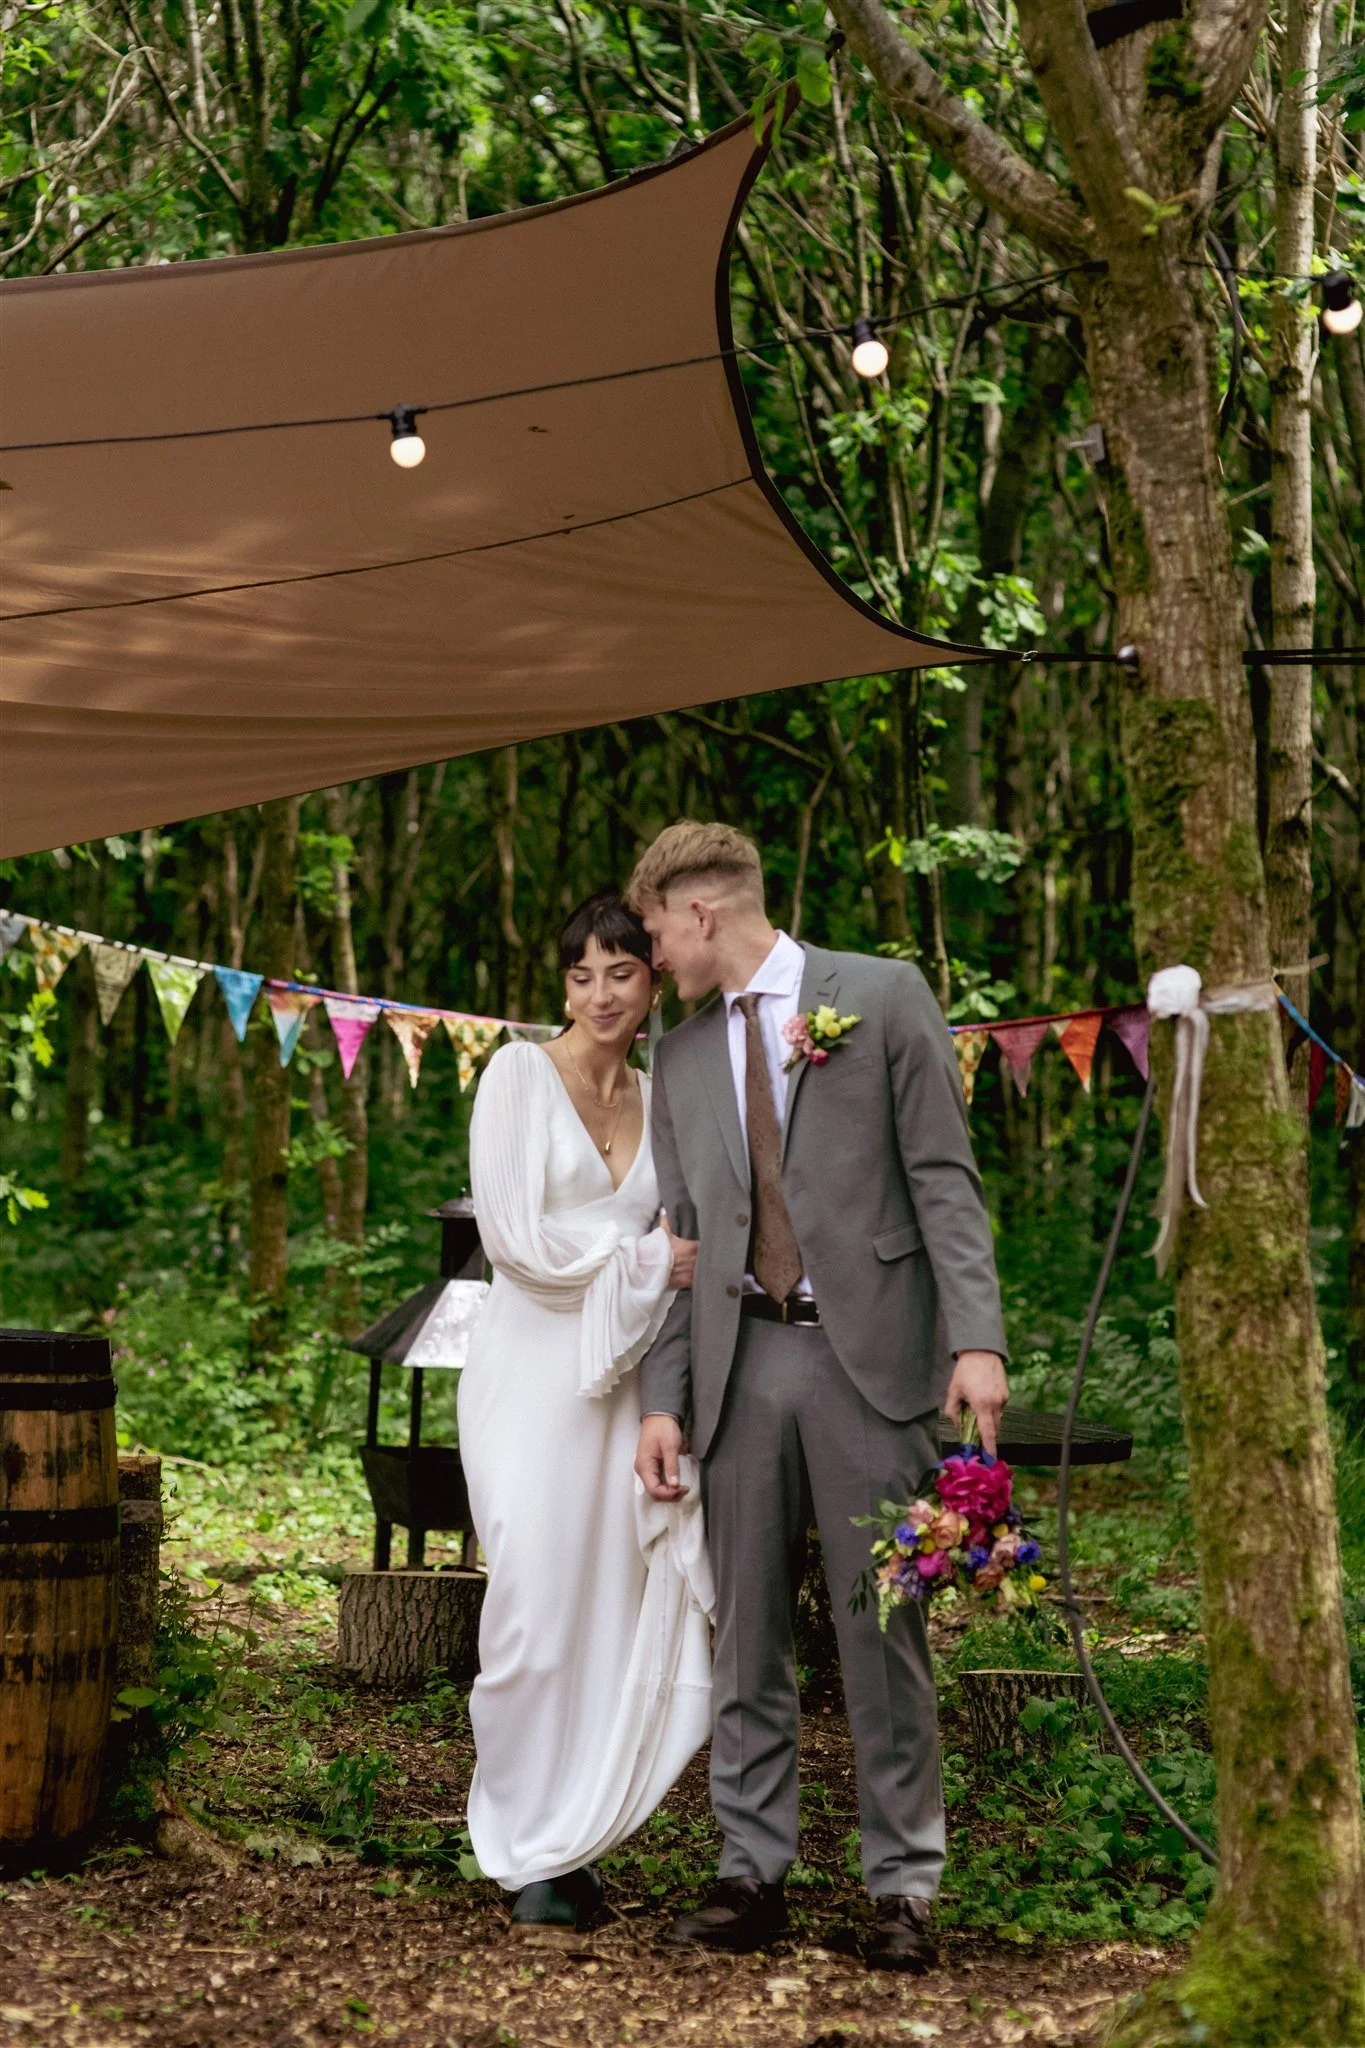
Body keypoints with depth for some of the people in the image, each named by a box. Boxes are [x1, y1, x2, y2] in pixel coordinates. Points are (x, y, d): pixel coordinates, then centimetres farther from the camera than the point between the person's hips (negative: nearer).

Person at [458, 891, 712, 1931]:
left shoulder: (659, 1099, 15)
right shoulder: (520, 1074, 0)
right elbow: (514, 1236, -8)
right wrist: (644, 1257, -5)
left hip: (627, 1378, 4)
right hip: (533, 1370, -4)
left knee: (629, 1612, -2)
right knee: (539, 1604, -7)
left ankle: (571, 1841, 11)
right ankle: (533, 1852, 7)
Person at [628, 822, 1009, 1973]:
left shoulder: (882, 996, 3)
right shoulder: (682, 1057, 16)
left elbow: (943, 1177, -2)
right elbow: (684, 1238, 16)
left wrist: (977, 1337, -12)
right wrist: (664, 1398, 7)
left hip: (868, 1357, -4)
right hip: (741, 1365, 4)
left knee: (886, 1633, -1)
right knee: (747, 1634, 6)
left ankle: (904, 1886, 6)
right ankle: (753, 1871, 14)